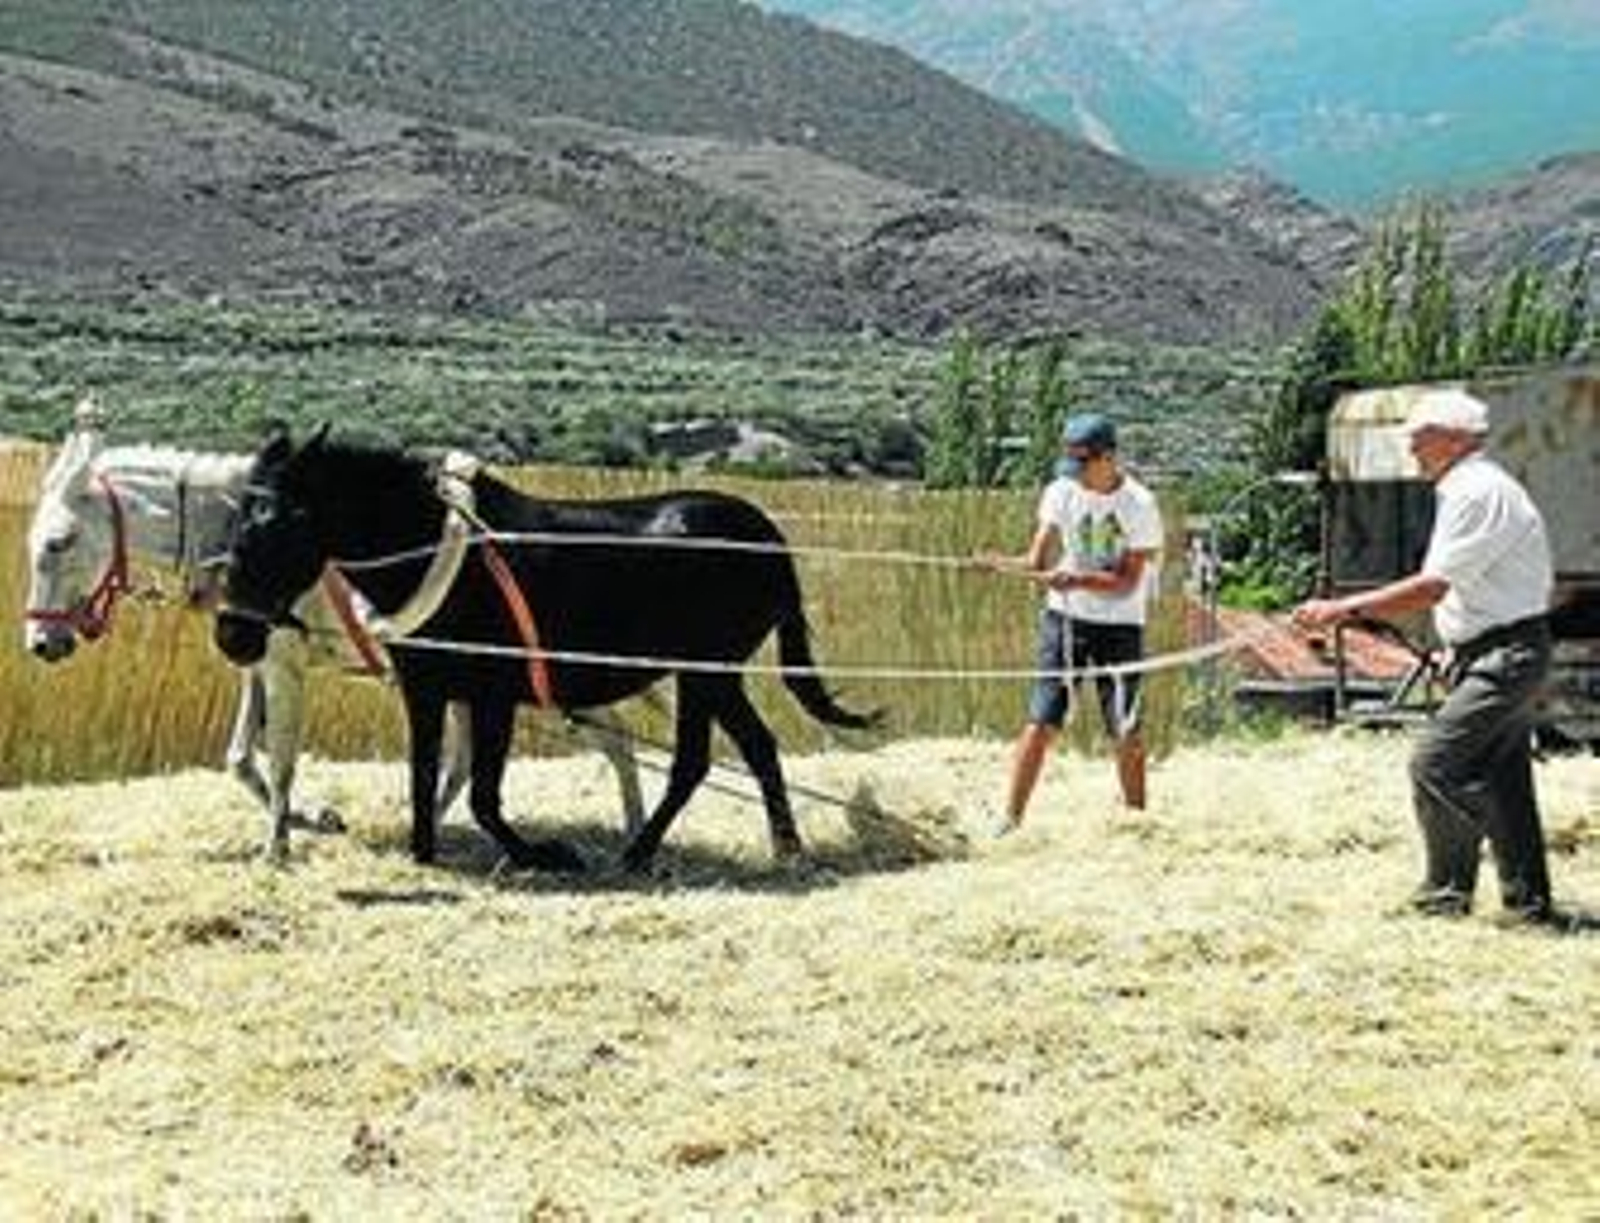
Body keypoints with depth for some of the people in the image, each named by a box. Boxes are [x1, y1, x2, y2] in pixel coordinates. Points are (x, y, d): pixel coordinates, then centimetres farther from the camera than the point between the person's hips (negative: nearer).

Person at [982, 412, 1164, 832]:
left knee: (1126, 731, 1)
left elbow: (1127, 584, -16)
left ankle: (1137, 819, 18)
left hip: (1120, 626, -2)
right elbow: (1039, 561, -4)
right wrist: (1005, 564, -25)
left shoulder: (1140, 506, -12)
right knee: (1041, 722, -5)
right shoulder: (1061, 493, -2)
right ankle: (1010, 818, -3)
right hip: (1065, 619, 2)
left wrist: (1077, 580, -31)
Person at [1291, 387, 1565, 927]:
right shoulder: (1468, 490, 16)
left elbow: (1431, 588, -24)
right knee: (1501, 778, 13)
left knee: (1435, 764, -12)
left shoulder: (1479, 493, -17)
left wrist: (1343, 609, -24)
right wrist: (1457, 652, 15)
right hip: (1499, 655, 11)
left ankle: (1449, 892, -5)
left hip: (1506, 655, -11)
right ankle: (1530, 901, 20)